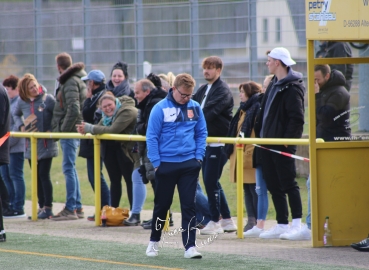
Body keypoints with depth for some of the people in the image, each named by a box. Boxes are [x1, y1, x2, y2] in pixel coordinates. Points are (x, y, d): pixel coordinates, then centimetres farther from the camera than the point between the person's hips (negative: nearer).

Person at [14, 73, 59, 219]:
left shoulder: (47, 99, -10)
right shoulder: (22, 102, 2)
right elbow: (16, 114, 21)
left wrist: (53, 130, -13)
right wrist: (20, 126, 4)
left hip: (46, 145, -5)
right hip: (31, 145, 5)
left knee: (44, 174, -9)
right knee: (36, 177, 8)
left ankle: (48, 207, -4)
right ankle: (41, 207, 16)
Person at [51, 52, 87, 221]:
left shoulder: (71, 82, -14)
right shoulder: (78, 80, 16)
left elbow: (73, 110, -23)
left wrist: (63, 129, -17)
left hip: (70, 132, -10)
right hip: (72, 132, 10)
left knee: (68, 168, -8)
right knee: (70, 169, 14)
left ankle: (71, 209, -8)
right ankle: (77, 207, 18)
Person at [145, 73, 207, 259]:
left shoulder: (195, 108, 2)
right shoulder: (161, 108, -8)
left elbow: (201, 133, 10)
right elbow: (152, 137, -6)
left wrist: (199, 157, 1)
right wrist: (156, 163, -9)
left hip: (189, 165, 2)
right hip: (166, 164, -2)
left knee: (189, 205, -1)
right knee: (162, 205, 11)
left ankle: (190, 246, -2)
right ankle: (154, 241, 28)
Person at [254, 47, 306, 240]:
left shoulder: (292, 87, -13)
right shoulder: (274, 85, 17)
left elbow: (297, 118, -18)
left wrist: (288, 139, -22)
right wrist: (259, 133, 14)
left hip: (282, 144, -9)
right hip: (268, 143, 9)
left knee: (288, 183, -6)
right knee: (273, 184, 9)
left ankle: (296, 223, -3)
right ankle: (282, 224, 14)